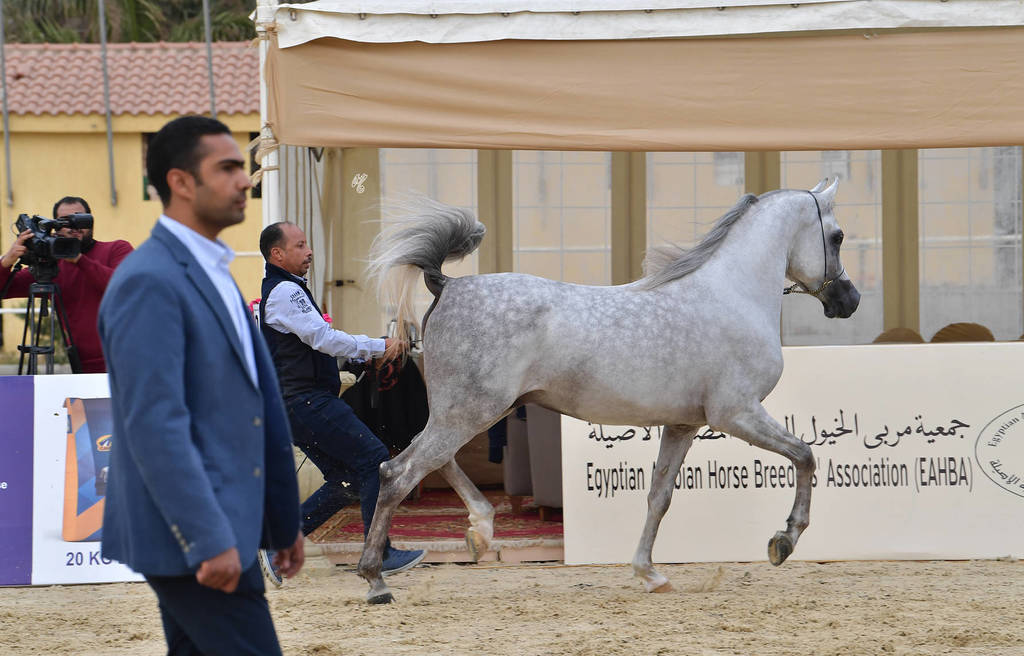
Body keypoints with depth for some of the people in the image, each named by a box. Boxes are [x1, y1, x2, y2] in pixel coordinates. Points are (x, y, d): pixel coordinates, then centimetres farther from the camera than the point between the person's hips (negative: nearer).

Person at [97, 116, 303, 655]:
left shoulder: (211, 274, 17)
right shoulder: (148, 282, -16)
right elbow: (154, 424, -22)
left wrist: (283, 522, 20)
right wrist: (209, 540, -25)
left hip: (219, 528, 10)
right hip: (189, 532, -10)